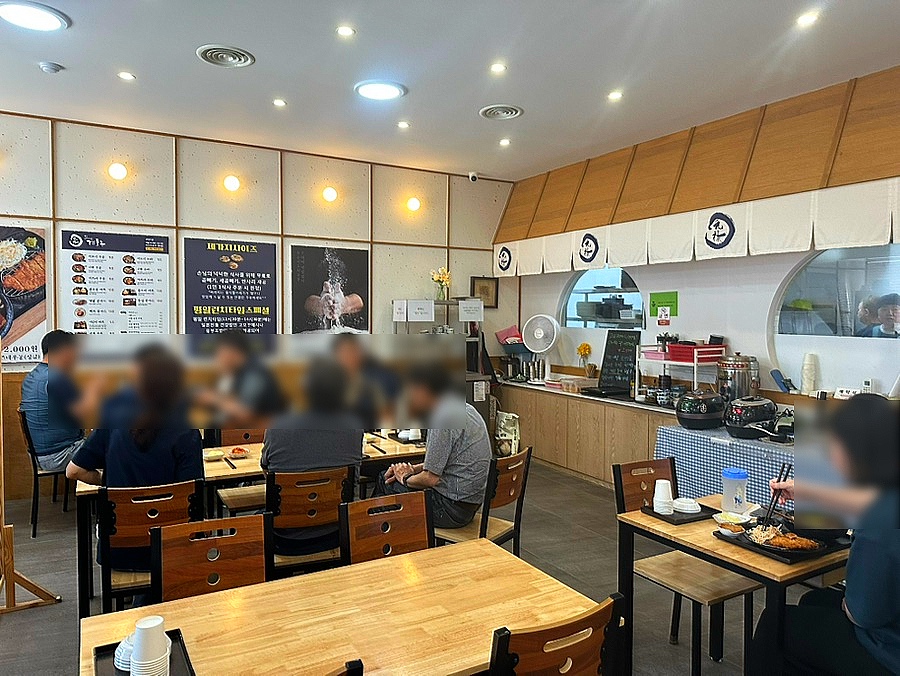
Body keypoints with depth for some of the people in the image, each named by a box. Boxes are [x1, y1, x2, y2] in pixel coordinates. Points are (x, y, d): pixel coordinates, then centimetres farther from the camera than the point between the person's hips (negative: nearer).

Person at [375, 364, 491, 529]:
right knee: (385, 477, 18)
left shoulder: (443, 419, -23)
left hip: (452, 507, -10)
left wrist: (406, 478, -1)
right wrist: (412, 469, 8)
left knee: (386, 484, 6)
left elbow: (431, 478, -21)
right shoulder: (463, 408, 8)